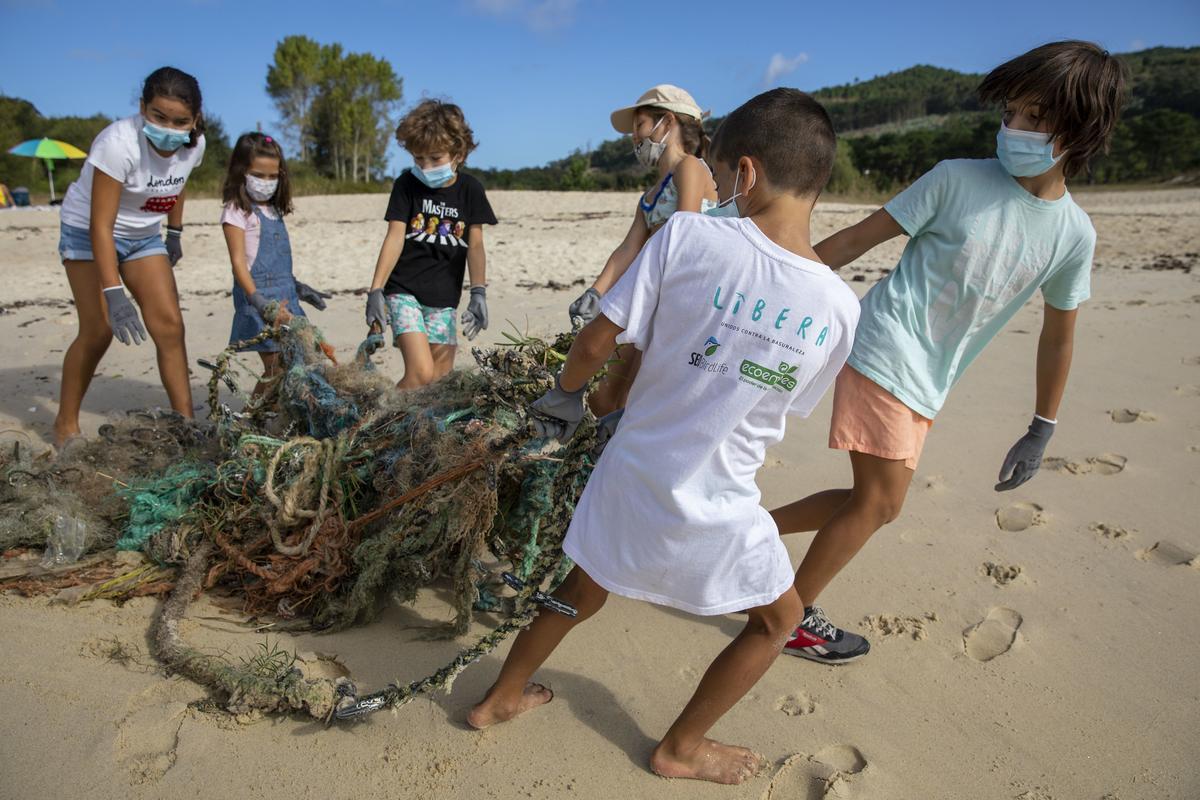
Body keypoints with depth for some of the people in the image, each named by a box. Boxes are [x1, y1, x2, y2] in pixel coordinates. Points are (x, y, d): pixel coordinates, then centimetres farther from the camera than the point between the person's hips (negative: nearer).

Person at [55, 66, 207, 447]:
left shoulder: (194, 144, -13)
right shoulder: (119, 143, -32)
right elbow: (101, 226, -32)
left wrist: (175, 234, 15)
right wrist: (114, 294, -38)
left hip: (144, 236, 5)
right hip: (90, 233, -5)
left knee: (170, 326, -7)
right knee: (99, 330, -10)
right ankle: (65, 423, 10)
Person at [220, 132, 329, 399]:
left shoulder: (274, 211, 15)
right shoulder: (237, 212, -7)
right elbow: (239, 262, -14)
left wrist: (298, 288, 25)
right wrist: (259, 301, -25)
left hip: (284, 296, 7)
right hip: (260, 298, -7)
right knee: (276, 368, -10)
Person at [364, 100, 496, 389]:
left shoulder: (470, 189, 2)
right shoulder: (407, 184, -2)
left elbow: (475, 245, 2)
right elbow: (395, 238, -7)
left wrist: (479, 293, -5)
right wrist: (375, 291, -14)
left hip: (444, 297, 3)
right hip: (404, 290, -3)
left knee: (441, 380, 3)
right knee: (420, 372, -18)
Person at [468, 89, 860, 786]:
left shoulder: (686, 235, -15)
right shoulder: (840, 308, -9)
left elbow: (598, 341, -13)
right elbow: (789, 407, 5)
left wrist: (565, 394, 9)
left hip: (629, 473, 2)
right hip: (717, 507, -1)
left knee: (585, 591, 27)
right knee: (780, 618, 26)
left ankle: (500, 699, 49)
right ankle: (681, 747, 39)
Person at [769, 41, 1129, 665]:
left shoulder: (1074, 234, 4)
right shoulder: (958, 179, -8)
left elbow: (1058, 334, 13)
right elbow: (856, 240, -7)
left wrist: (1042, 429, 16)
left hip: (928, 385, 6)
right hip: (884, 350, -5)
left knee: (875, 500, 9)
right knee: (880, 500, -3)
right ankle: (795, 618, 15)